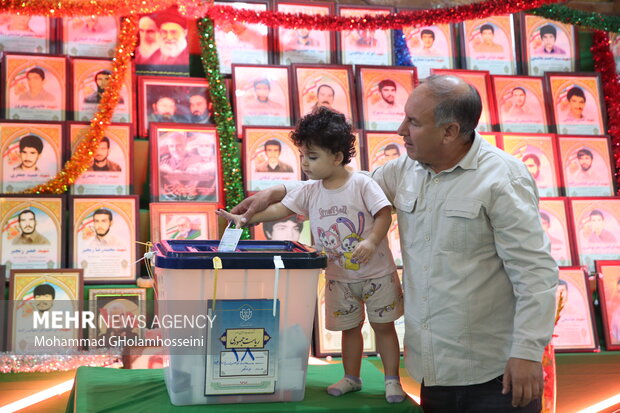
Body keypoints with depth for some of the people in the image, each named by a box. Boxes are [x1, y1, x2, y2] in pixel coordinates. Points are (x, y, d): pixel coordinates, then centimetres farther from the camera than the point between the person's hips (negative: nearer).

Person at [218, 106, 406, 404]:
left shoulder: (362, 184, -14)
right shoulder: (309, 192, -1)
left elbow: (384, 213, -17)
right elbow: (280, 209, 0)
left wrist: (371, 241, -31)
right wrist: (245, 219, -9)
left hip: (377, 273, -4)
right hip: (339, 276, 4)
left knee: (383, 325, 7)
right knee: (349, 327, 16)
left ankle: (392, 379, 20)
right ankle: (351, 378, 32)